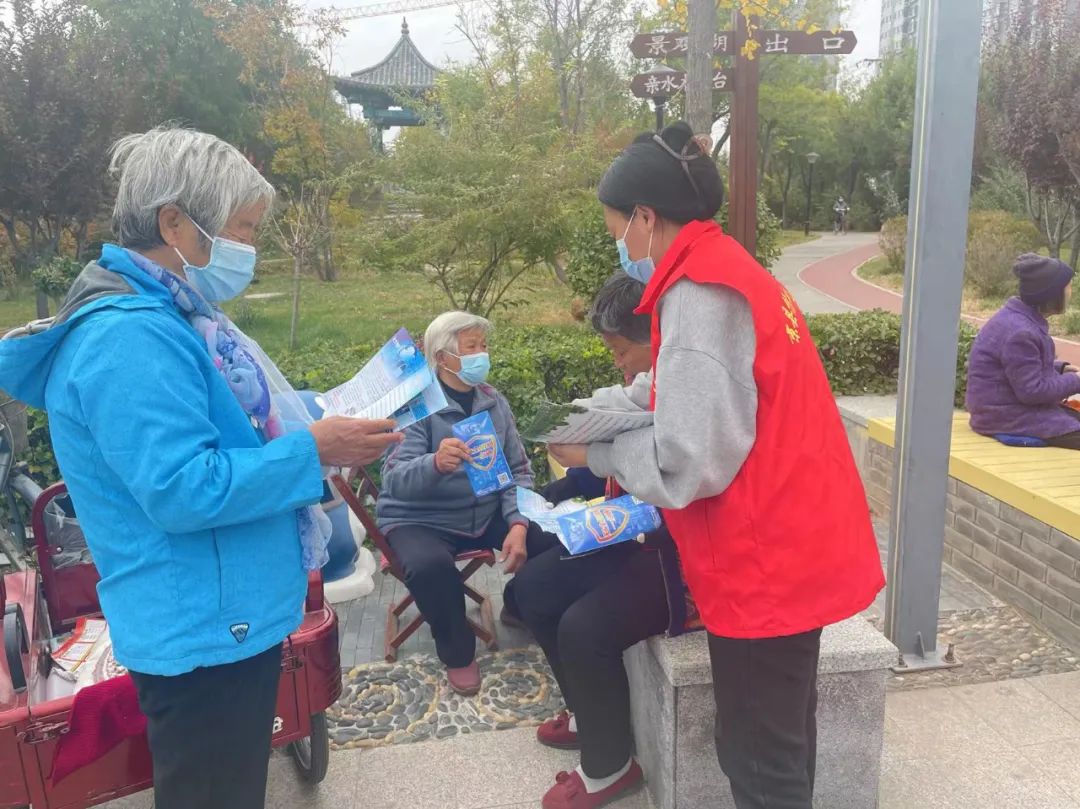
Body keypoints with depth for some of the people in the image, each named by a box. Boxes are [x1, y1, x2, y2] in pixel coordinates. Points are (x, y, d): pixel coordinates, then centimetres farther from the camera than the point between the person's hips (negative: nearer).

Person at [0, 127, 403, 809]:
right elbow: (184, 490, -30)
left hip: (228, 616, 10)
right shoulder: (131, 337, -25)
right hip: (202, 630, -10)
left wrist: (320, 418, 10)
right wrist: (312, 451, -24)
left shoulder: (167, 316, 9)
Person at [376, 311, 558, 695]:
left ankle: (519, 605, 17)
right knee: (430, 566, -36)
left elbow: (518, 470, 1)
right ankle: (457, 653, -6)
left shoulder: (493, 400, 2)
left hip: (487, 513, 5)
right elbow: (396, 480, -24)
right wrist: (436, 463, -46)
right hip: (419, 519, -5)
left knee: (552, 540, -15)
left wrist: (518, 524, -16)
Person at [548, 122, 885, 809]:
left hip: (766, 566, -9)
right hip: (797, 548, 10)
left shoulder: (699, 292, -20)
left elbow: (690, 460, -23)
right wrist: (621, 441, 12)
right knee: (781, 744, 23)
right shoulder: (735, 272, 12)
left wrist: (596, 454, -7)